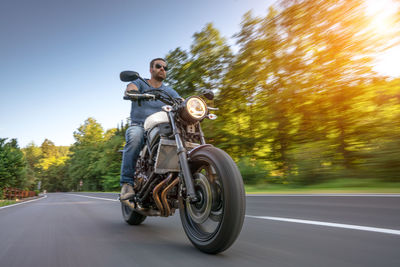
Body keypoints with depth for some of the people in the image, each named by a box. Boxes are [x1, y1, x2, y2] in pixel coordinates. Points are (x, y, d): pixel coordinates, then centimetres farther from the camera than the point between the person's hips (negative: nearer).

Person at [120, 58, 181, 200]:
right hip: (138, 126, -2)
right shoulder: (140, 83, 11)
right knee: (135, 136, -37)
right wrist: (131, 92, -37)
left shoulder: (169, 91, 18)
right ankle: (127, 182, -31)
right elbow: (130, 88, -12)